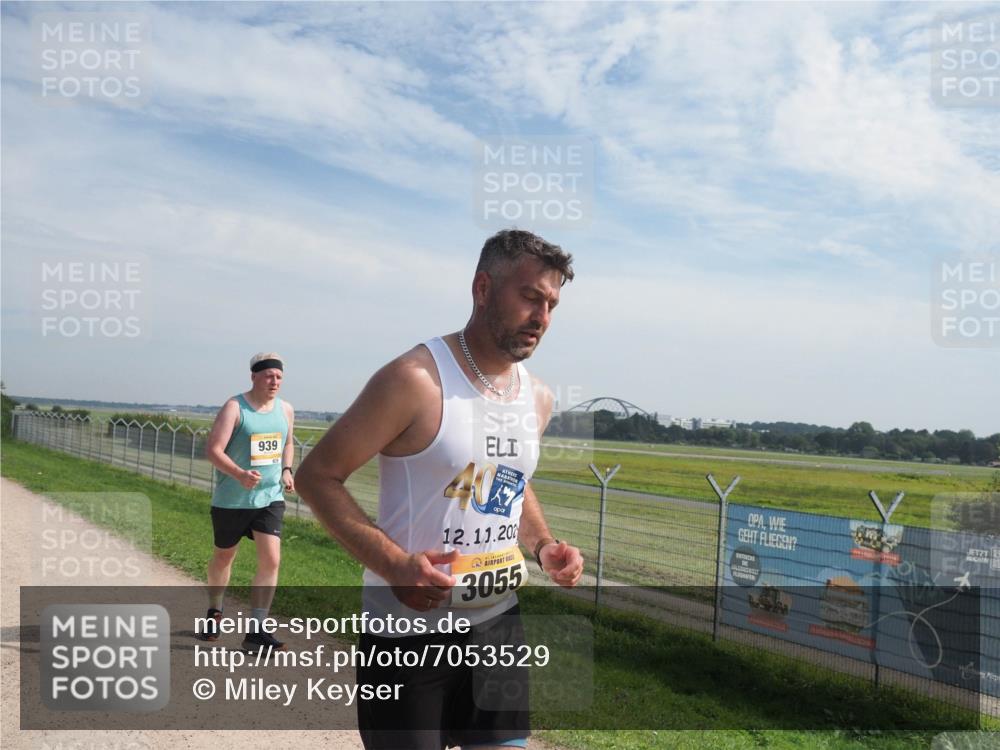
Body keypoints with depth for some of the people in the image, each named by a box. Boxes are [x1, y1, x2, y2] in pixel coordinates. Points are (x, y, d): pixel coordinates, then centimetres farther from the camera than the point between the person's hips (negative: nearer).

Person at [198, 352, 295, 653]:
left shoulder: (286, 410, 4)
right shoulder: (234, 408, -12)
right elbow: (213, 450, -19)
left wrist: (286, 470, 3)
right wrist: (239, 475, -35)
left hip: (270, 498, 3)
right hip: (231, 500, -3)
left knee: (271, 560, -10)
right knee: (223, 557, 16)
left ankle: (256, 631, -1)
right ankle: (214, 613, 42)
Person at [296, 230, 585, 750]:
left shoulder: (538, 400, 5)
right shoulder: (416, 380, -17)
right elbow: (317, 477, -14)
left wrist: (543, 544, 3)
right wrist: (393, 563, -25)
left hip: (498, 625, 6)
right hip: (408, 628, -6)